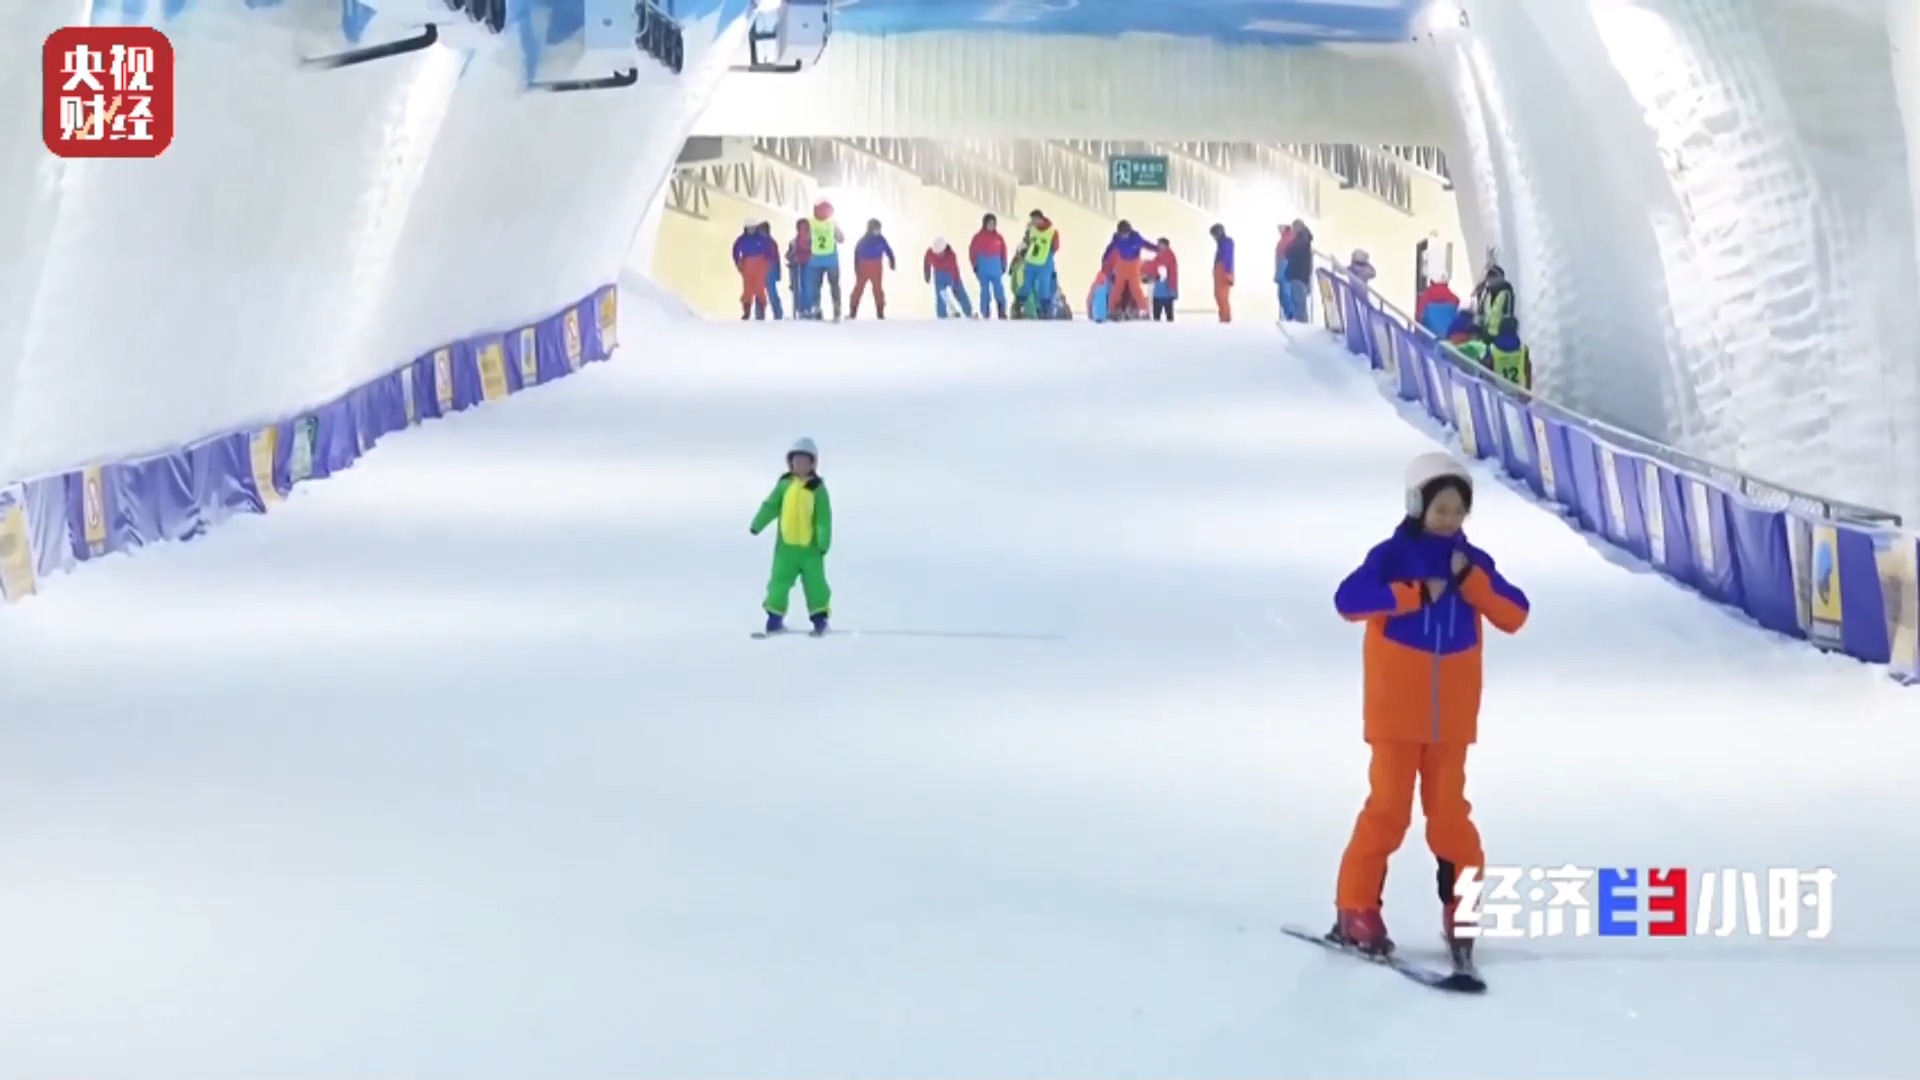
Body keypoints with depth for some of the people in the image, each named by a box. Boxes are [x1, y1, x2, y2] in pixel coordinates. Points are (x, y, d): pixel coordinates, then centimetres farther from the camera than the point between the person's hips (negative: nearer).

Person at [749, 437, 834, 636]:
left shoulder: (817, 488, -5)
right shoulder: (784, 484, 3)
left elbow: (824, 518, -7)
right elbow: (771, 506, 3)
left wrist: (824, 543, -11)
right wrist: (757, 525, -7)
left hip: (810, 546, -2)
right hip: (786, 545, 2)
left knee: (815, 582, -1)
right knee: (779, 580, 7)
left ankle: (819, 617, 7)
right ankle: (775, 616, 18)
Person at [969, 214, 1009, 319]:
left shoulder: (999, 237, 3)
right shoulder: (978, 237, -3)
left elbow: (1003, 251, 9)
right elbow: (972, 251, -1)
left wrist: (1003, 266, 7)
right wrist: (975, 266, -3)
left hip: (996, 269, 2)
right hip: (983, 269, -2)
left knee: (999, 291, -1)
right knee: (985, 291, 2)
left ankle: (1002, 313, 4)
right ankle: (985, 314, 5)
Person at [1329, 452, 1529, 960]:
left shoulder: (1473, 563, 7)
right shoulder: (1392, 555, -5)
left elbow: (1515, 616, -2)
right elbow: (1348, 599, -21)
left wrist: (1471, 581, -14)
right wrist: (1415, 593, -22)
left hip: (1451, 716, 3)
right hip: (1397, 710, -3)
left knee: (1449, 810, 7)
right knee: (1388, 807, -4)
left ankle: (1462, 909, 17)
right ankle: (1356, 910, 4)